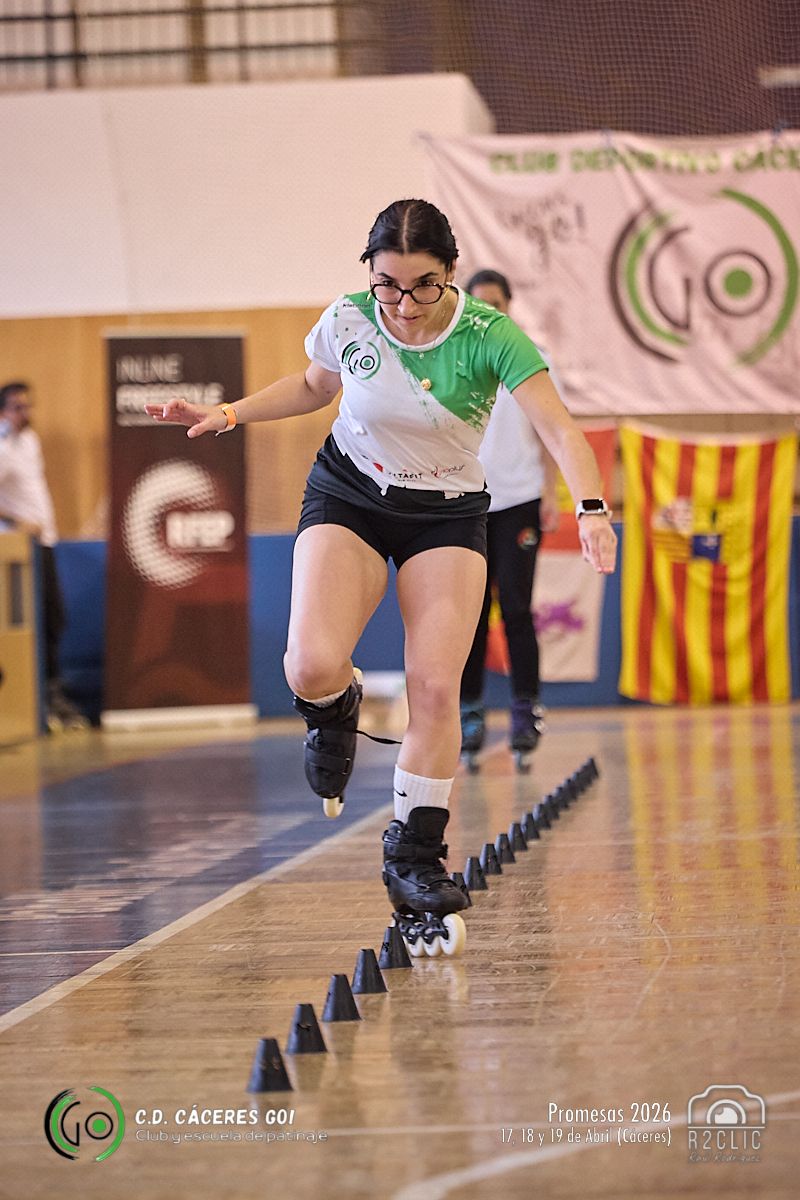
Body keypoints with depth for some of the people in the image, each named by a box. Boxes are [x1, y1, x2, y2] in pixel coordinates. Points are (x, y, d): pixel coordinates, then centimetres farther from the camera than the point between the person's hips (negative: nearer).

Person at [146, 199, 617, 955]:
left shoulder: (490, 337, -21)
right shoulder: (347, 322, -14)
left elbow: (557, 427, -31)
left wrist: (590, 509, -47)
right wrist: (227, 415, 1)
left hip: (447, 516, -1)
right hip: (348, 497, 1)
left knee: (435, 687, -13)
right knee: (312, 667, -23)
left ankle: (414, 859, 3)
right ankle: (337, 710, 15)